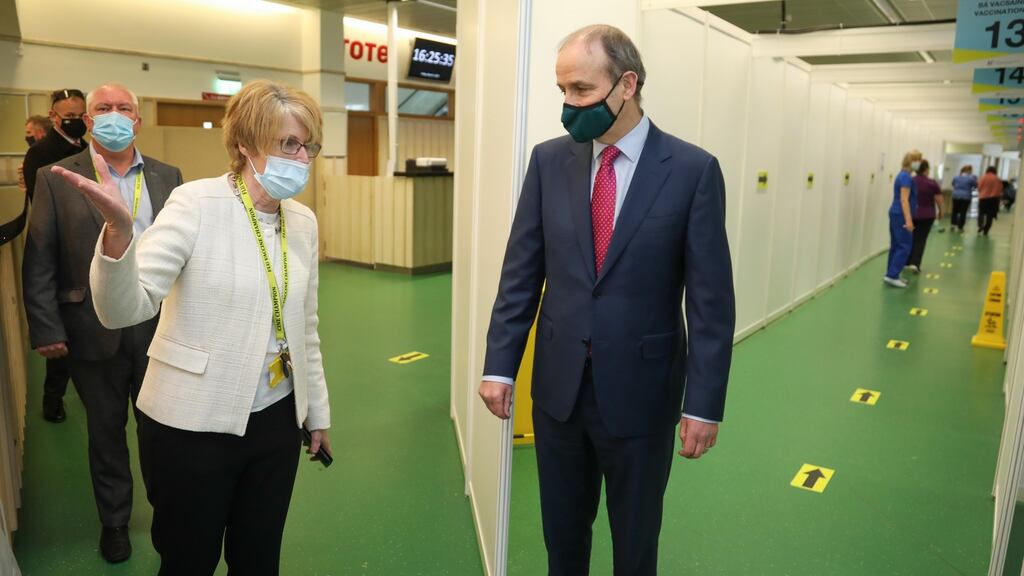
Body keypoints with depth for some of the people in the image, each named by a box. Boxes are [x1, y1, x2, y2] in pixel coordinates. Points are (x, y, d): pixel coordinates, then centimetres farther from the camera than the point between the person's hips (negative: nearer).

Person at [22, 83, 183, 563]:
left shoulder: (168, 177, 3)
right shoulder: (56, 179, -2)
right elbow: (39, 263, -4)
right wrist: (46, 329, -8)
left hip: (158, 325, 1)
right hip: (94, 330, -1)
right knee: (105, 430, 16)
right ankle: (114, 521, 36)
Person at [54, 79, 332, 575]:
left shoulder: (303, 221, 2)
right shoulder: (197, 204, -14)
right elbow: (124, 308, -23)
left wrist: (318, 412, 16)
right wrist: (119, 231, -41)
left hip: (275, 421, 5)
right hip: (193, 425, -4)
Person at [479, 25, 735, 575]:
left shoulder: (693, 169, -9)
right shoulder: (549, 160, 0)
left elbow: (711, 299, -9)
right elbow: (521, 271, 2)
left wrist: (704, 403, -10)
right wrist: (499, 364, -1)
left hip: (641, 389, -2)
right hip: (558, 384, 3)